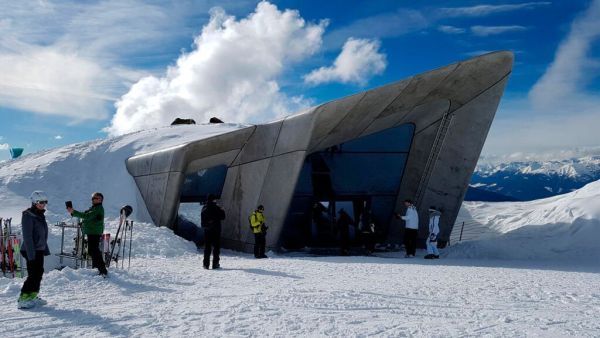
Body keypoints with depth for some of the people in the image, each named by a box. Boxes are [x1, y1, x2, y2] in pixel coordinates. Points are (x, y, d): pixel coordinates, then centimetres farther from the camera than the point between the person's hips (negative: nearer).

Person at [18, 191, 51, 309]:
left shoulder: (40, 215, 13)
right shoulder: (28, 215, -14)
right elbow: (27, 236, -19)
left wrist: (45, 249, 19)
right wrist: (31, 254, -22)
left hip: (39, 250, 9)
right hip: (31, 250, -9)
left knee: (39, 273, 12)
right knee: (33, 275, -9)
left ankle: (33, 296, 22)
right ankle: (23, 299, -4)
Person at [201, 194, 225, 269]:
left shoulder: (204, 208, 4)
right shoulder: (216, 208, -13)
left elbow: (202, 219, 14)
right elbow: (222, 217, -7)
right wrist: (222, 211, 9)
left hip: (206, 230, 5)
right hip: (215, 230, -5)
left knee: (207, 247, 10)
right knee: (216, 247, 2)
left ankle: (206, 264, 9)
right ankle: (215, 264, 0)